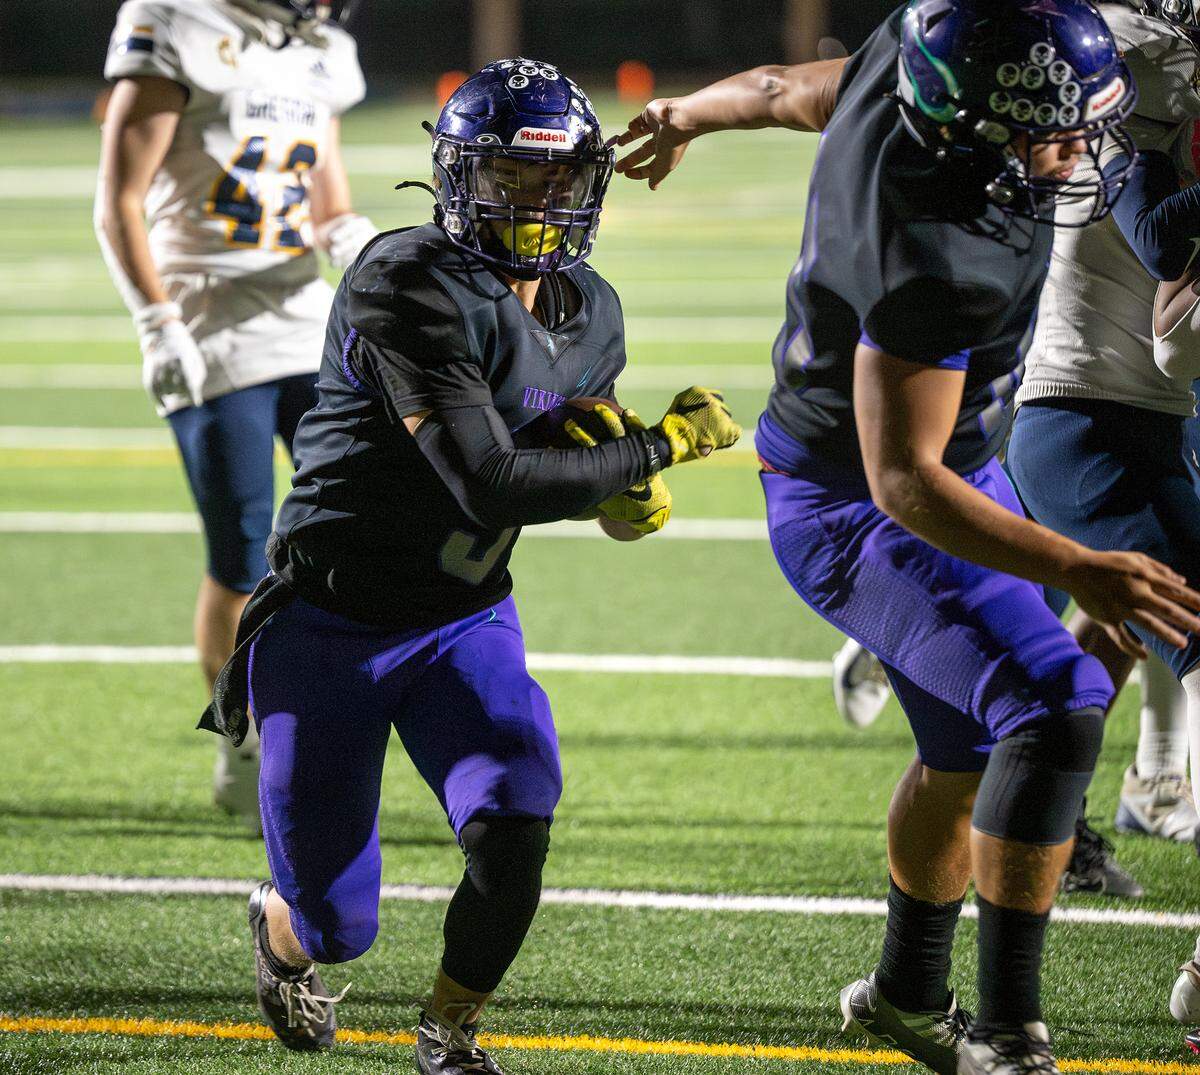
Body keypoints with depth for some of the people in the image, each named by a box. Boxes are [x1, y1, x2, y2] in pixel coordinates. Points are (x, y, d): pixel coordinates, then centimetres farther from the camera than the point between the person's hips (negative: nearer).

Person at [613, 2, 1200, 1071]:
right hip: (860, 517, -10)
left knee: (970, 749, 23)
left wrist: (688, 114, 31)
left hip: (952, 461, 10)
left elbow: (792, 89, 10)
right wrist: (1078, 572, -38)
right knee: (1059, 706, -22)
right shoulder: (937, 258, -38)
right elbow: (902, 481, -33)